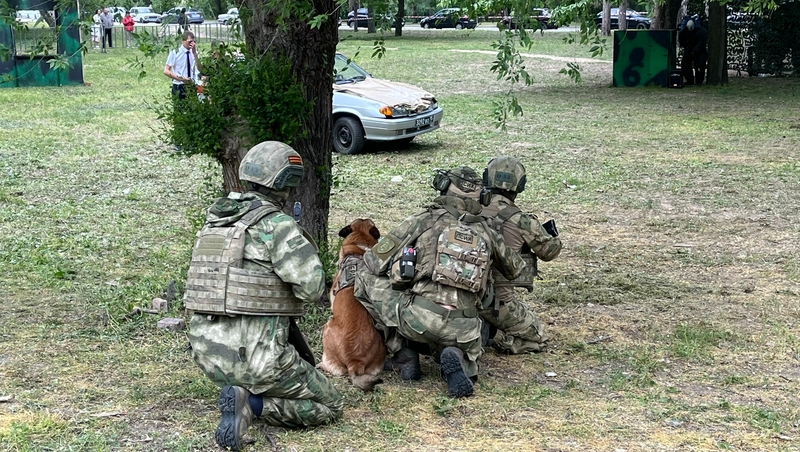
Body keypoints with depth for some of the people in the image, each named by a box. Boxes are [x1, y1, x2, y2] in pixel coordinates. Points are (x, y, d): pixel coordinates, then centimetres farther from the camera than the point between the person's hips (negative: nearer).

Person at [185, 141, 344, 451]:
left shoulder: (214, 222, 10)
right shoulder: (277, 224, -13)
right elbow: (311, 288, -17)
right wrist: (303, 247, 3)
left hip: (208, 356, 8)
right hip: (255, 358, -8)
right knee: (331, 406, 10)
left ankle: (243, 392, 10)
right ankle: (251, 404, -9)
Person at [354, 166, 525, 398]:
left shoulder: (425, 220, 4)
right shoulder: (486, 233, 13)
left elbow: (375, 262, 5)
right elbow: (516, 268, 31)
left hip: (419, 318, -3)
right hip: (463, 330, 4)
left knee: (367, 278, 15)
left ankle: (404, 355, 11)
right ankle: (459, 362, -3)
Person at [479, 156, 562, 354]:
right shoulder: (521, 221, -16)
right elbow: (549, 251, -1)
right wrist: (552, 233, 23)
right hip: (498, 301, -6)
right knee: (536, 338, 16)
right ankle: (496, 338, -9)